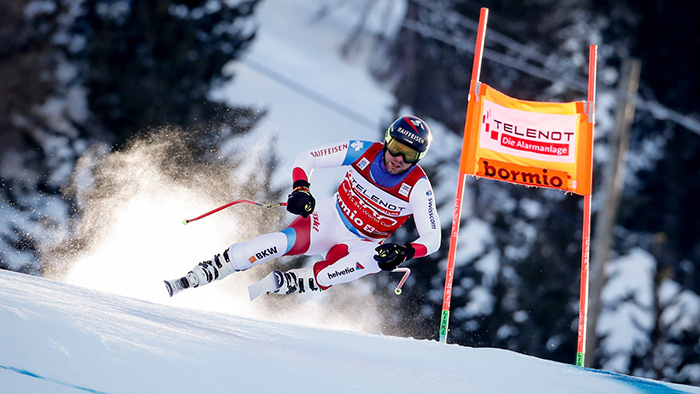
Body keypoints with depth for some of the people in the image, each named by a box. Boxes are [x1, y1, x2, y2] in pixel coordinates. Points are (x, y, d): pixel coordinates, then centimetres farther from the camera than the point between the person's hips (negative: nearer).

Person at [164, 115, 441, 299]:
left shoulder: (417, 188, -18)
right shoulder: (364, 152, -15)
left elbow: (432, 239, -17)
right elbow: (306, 158, -8)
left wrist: (404, 252, -37)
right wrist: (300, 187, -27)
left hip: (360, 245, 0)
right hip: (330, 219, 0)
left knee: (374, 261, -38)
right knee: (283, 241, -29)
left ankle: (281, 284, -36)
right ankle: (191, 279, -24)